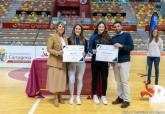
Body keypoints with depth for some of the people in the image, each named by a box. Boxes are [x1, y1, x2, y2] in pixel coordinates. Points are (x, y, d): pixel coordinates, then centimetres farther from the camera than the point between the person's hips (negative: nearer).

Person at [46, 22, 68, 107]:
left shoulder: (65, 38, 12)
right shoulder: (52, 37, -6)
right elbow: (49, 49, -11)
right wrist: (58, 53, -23)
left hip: (63, 62, 6)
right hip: (54, 62, -5)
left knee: (61, 79, 9)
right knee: (55, 79, -2)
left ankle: (60, 97, 22)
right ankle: (55, 98, 8)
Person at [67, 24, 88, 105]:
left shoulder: (84, 40, 8)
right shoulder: (69, 39, 3)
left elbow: (86, 51, 10)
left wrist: (84, 53, -11)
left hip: (81, 62, 2)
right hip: (71, 62, -2)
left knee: (80, 79, 7)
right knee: (71, 80, -6)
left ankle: (78, 97, 20)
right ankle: (71, 96, 14)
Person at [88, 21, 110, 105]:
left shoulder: (107, 37, 2)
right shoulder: (93, 37, -3)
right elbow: (89, 49, -3)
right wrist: (93, 51, -23)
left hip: (105, 60, 2)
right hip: (95, 60, -1)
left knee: (104, 78, 6)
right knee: (95, 78, 9)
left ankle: (103, 96, 20)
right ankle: (95, 95, 22)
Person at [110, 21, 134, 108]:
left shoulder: (127, 35, 0)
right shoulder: (113, 38, 15)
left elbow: (131, 47, -8)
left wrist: (121, 46, -22)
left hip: (124, 61, -5)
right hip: (115, 62, 5)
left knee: (124, 81, -5)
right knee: (118, 81, 8)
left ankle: (126, 100, 2)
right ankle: (120, 97, 18)